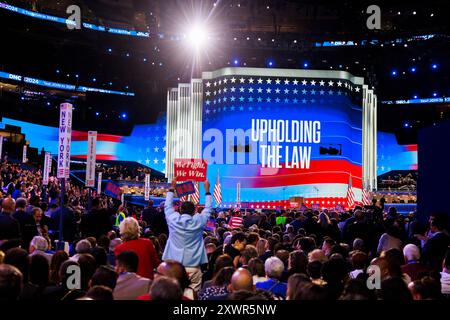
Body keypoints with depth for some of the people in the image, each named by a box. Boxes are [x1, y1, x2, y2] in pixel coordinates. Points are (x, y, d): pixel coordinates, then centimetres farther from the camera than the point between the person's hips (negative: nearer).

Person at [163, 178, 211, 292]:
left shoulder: (173, 220, -1)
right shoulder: (198, 221, -3)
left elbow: (168, 206, 17)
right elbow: (208, 209, 13)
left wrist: (172, 188, 27)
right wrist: (207, 190, 24)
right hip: (193, 267, -2)